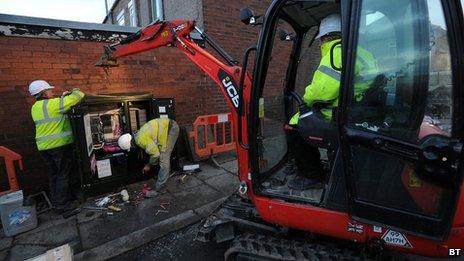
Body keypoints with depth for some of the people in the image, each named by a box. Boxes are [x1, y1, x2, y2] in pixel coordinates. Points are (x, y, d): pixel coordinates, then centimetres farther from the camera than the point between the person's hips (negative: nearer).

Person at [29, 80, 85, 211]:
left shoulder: (35, 107, 12)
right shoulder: (54, 103, -13)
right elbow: (77, 96, -15)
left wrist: (62, 97, 19)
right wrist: (76, 91, 7)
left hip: (44, 146, 8)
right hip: (60, 144, -8)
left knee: (54, 173, 18)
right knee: (63, 175, 2)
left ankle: (55, 201, 28)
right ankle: (61, 204, 8)